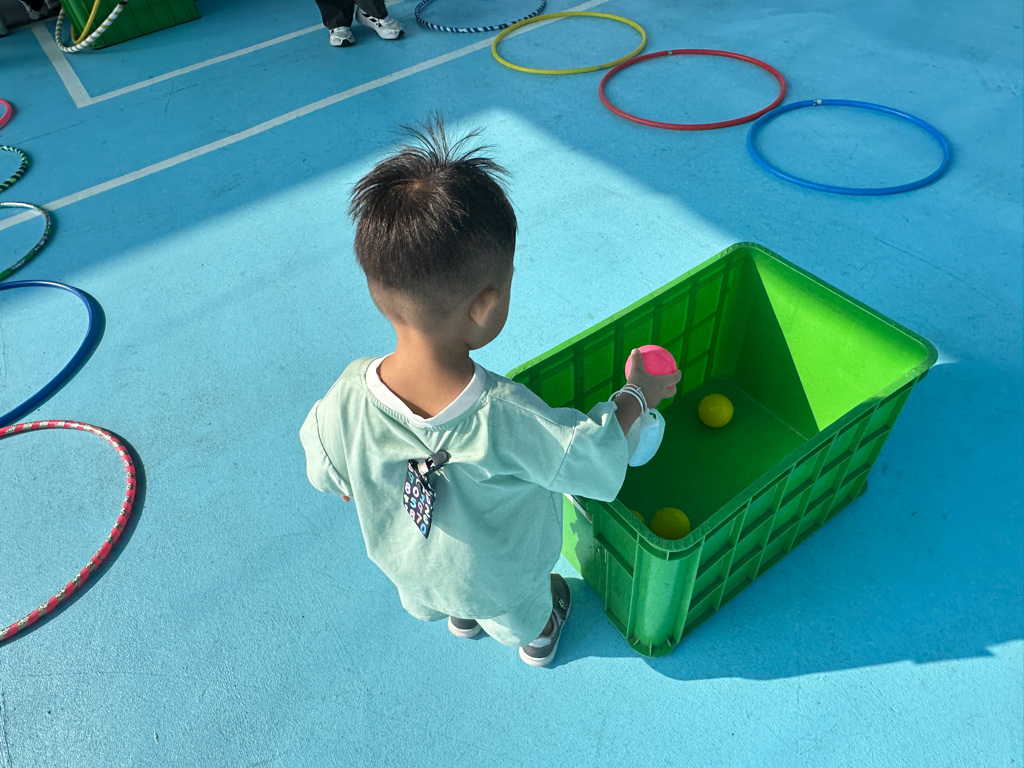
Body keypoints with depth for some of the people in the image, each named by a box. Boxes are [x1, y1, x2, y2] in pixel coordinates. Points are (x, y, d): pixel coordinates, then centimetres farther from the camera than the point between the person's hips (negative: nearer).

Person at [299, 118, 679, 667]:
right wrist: (636, 394, -10)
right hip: (499, 577, -3)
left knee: (432, 601, 40)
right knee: (522, 612, 35)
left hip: (404, 568, 3)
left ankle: (459, 618, 73)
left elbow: (329, 478, -14)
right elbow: (595, 459, -27)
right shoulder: (508, 418, -45)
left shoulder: (346, 398, -35)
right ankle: (538, 637, 68)